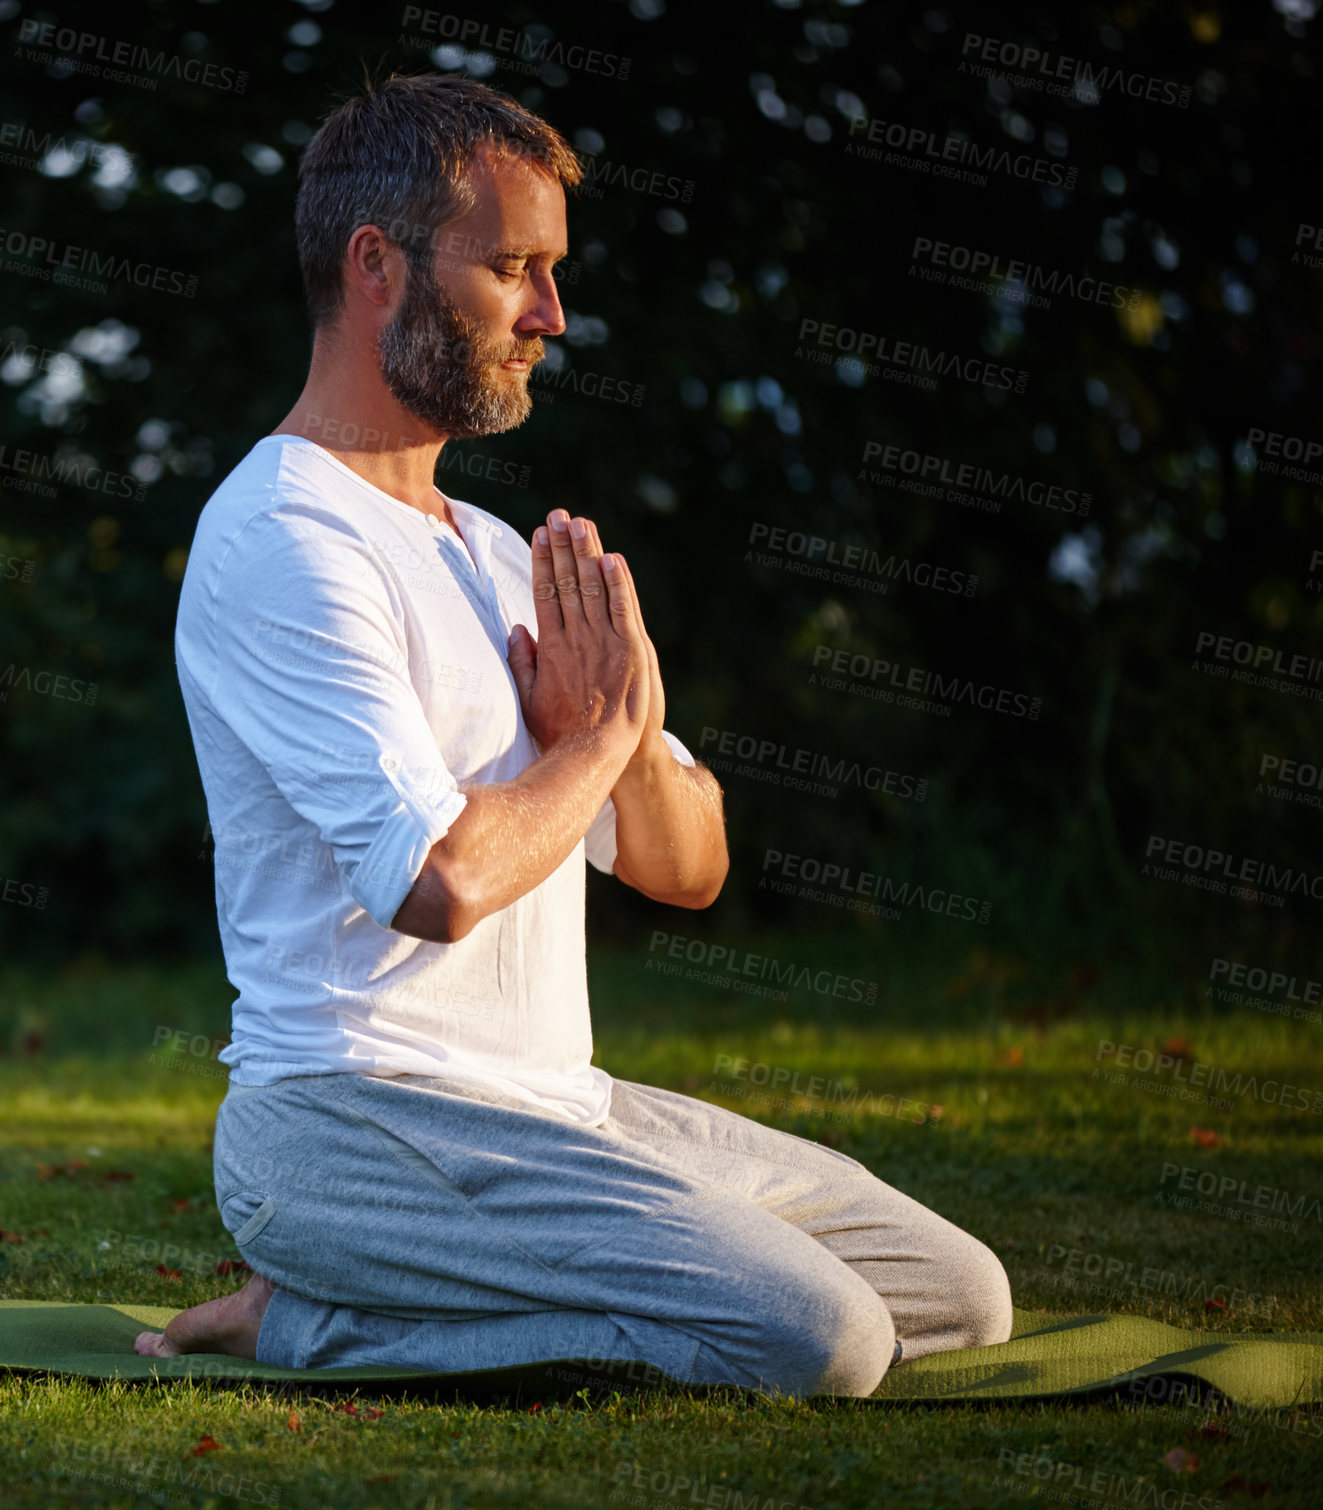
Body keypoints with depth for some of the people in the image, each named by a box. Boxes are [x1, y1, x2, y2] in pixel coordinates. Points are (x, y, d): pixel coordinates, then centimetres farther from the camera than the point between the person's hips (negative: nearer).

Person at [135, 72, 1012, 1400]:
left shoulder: (493, 553, 18)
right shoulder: (281, 541, -12)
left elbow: (688, 866, 18)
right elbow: (442, 882, -24)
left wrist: (630, 736, -5)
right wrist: (599, 732, -5)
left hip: (555, 1104, 10)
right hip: (352, 1125, -10)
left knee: (962, 1294, 9)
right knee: (815, 1337, -24)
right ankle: (309, 1316, -9)